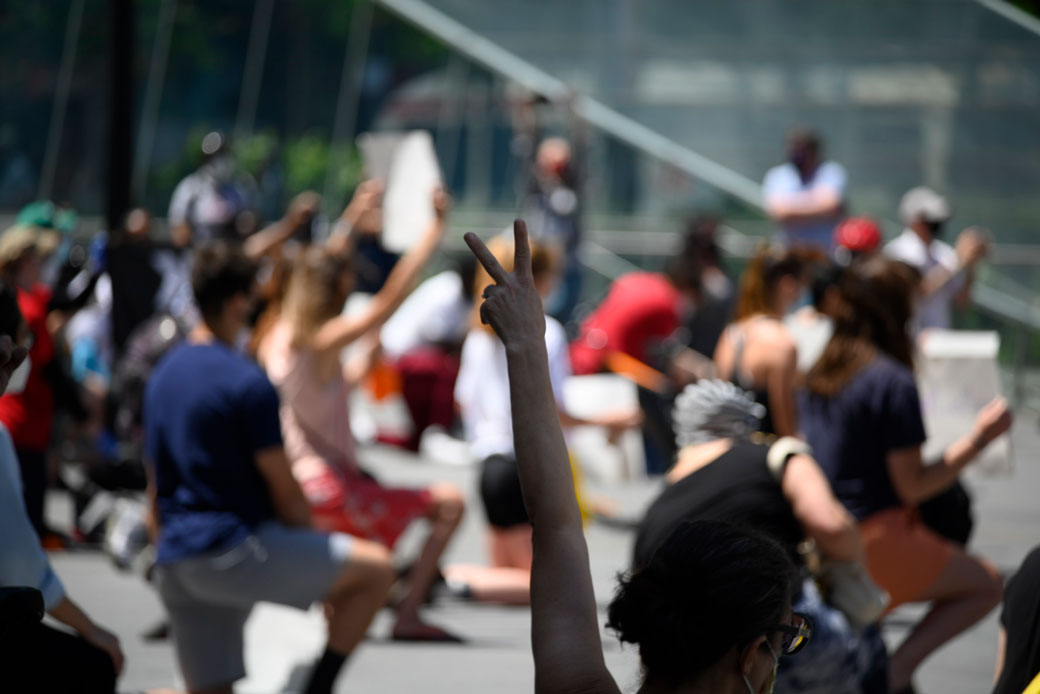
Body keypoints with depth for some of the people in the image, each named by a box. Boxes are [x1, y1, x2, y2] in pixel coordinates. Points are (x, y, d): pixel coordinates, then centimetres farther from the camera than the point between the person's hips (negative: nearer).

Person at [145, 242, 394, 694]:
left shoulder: (162, 376, 13)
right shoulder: (248, 384, -12)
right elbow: (283, 490, -7)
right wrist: (314, 547, 9)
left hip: (175, 564, 8)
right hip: (234, 548, -8)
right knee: (376, 569, -1)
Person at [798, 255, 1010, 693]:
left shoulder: (819, 374, 6)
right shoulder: (893, 381, -16)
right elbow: (912, 485, -15)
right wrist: (979, 439, -8)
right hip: (876, 539, -8)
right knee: (987, 584, 6)